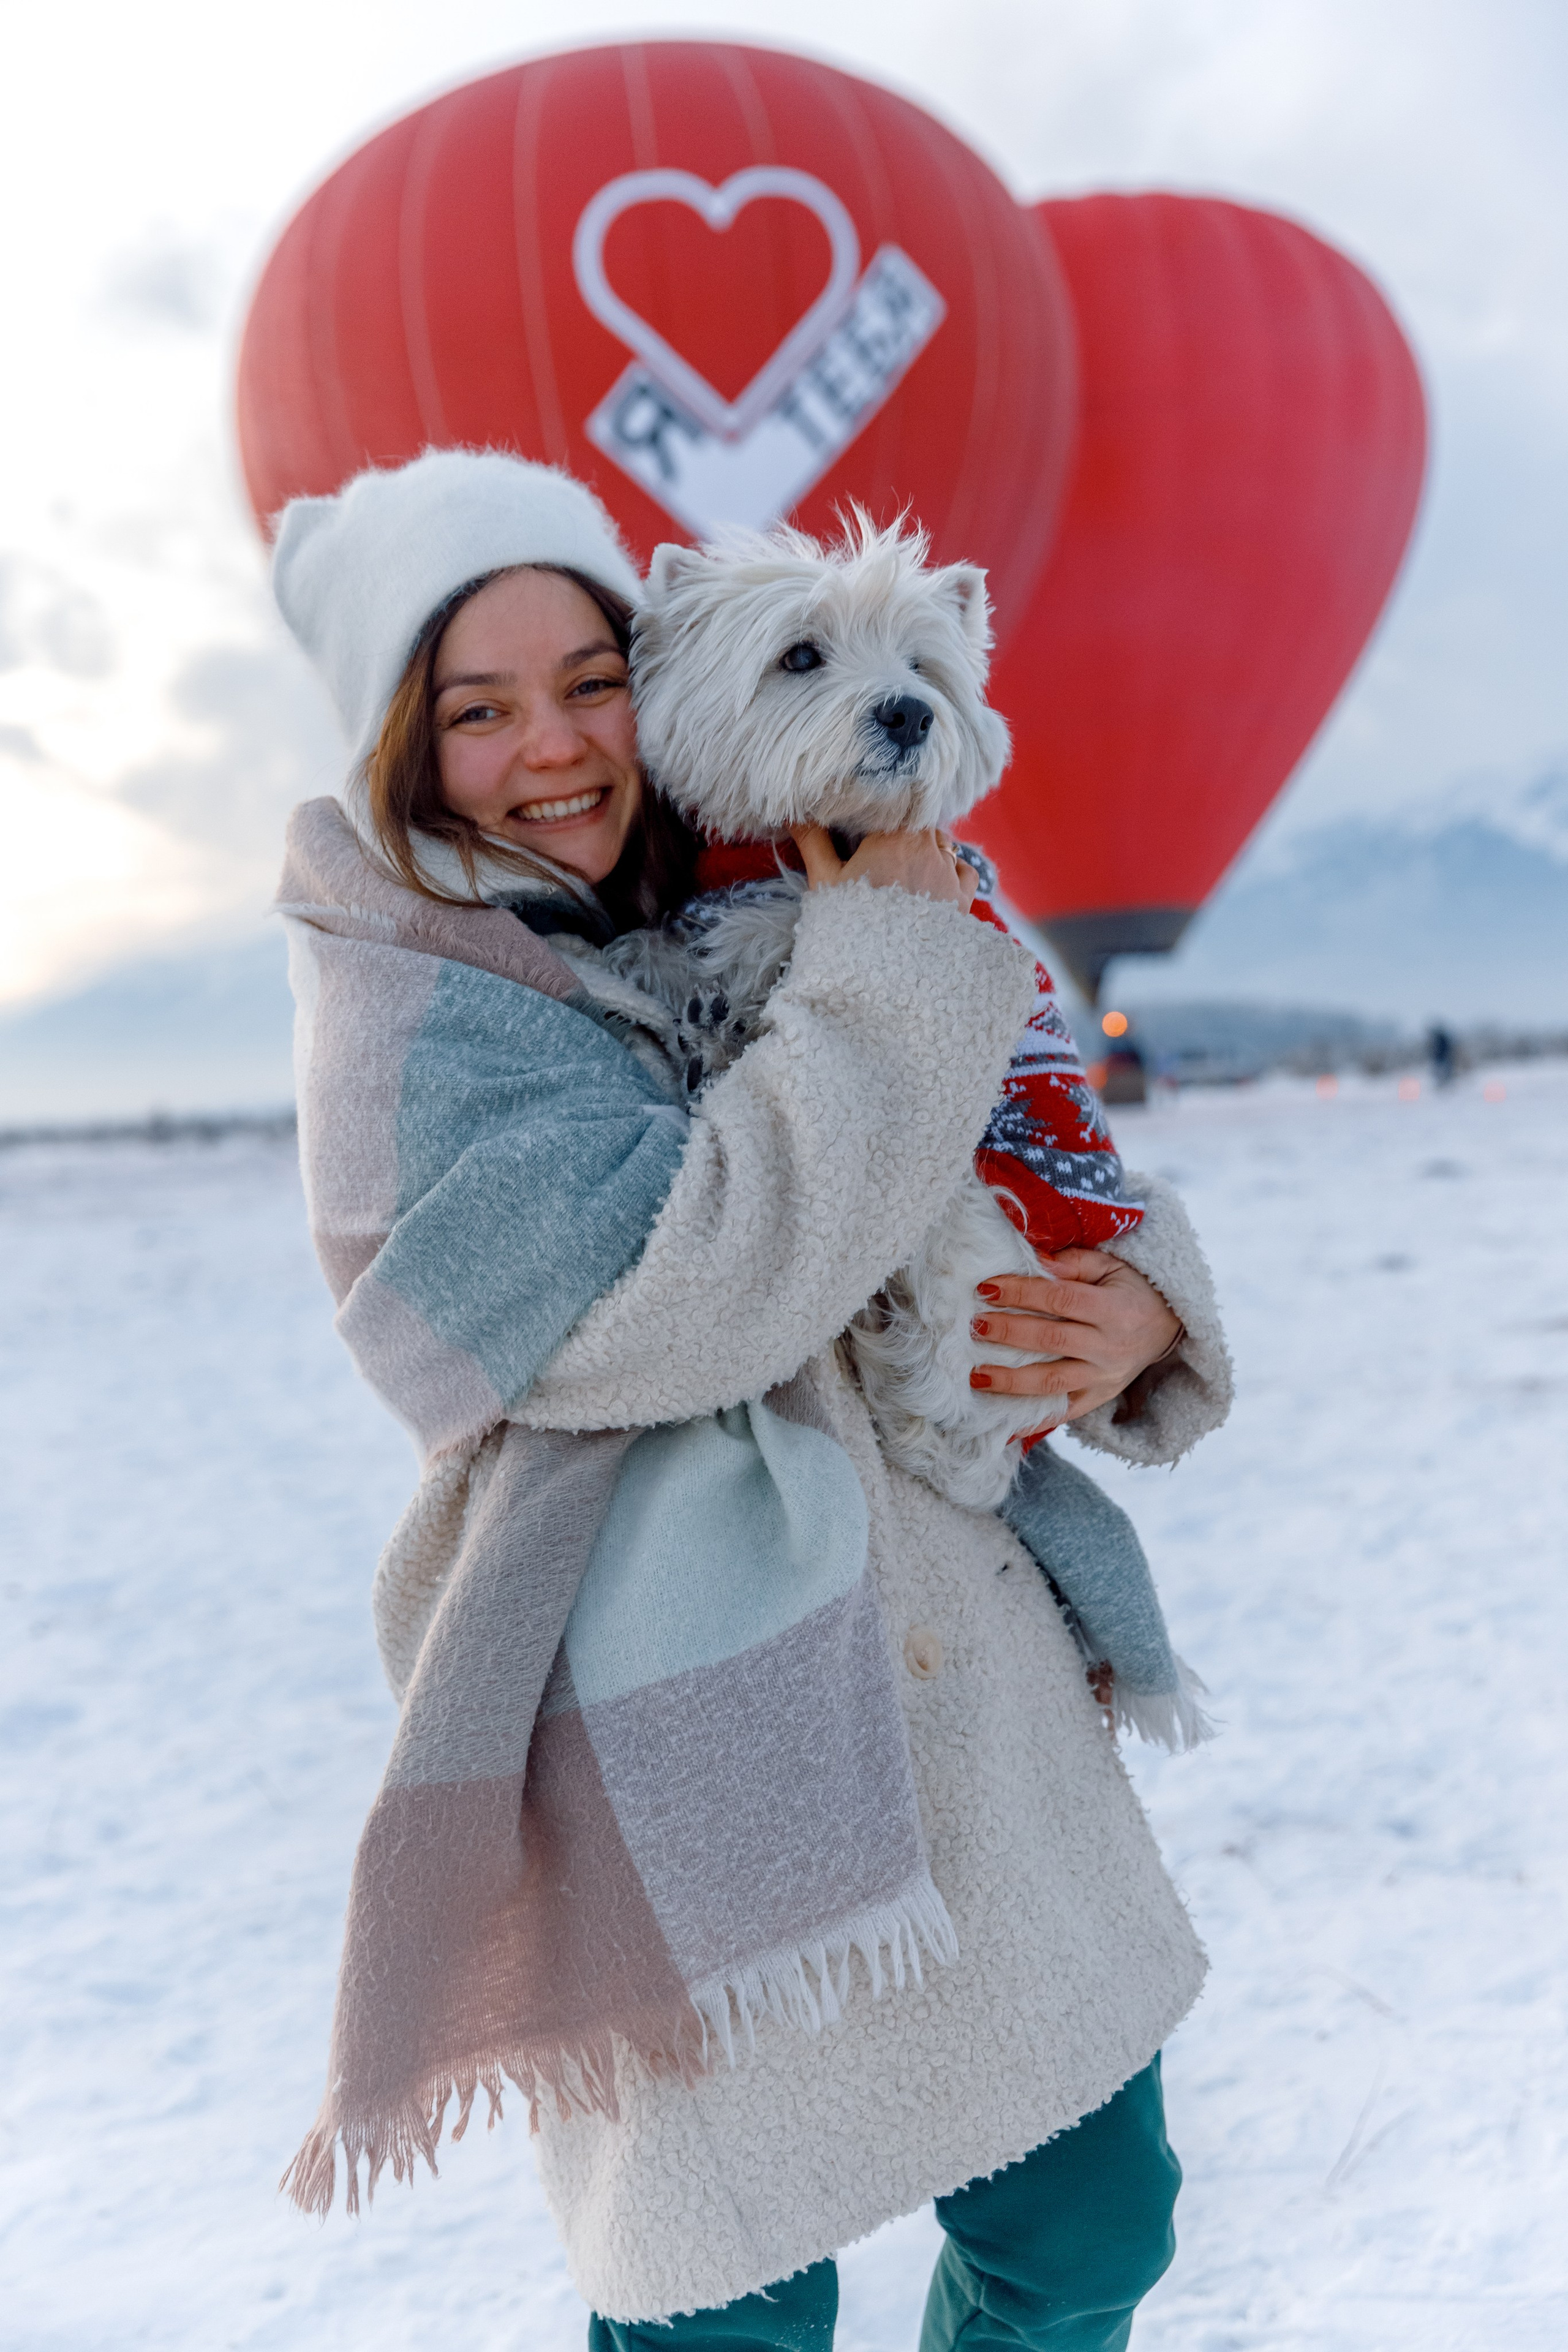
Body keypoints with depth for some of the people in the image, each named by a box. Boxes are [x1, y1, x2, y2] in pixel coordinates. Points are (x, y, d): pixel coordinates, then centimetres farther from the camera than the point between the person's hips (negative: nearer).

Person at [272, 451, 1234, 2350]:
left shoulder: (733, 934, 9)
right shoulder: (406, 1033, -12)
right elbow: (687, 1295, -26)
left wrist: (1140, 1298, -7)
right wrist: (885, 980, -18)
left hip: (957, 1682, 7)